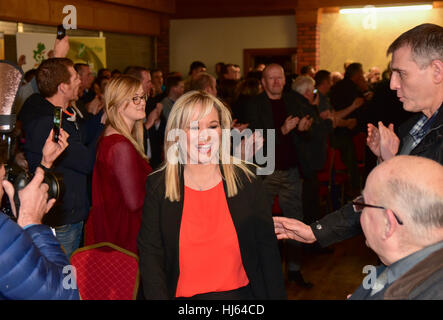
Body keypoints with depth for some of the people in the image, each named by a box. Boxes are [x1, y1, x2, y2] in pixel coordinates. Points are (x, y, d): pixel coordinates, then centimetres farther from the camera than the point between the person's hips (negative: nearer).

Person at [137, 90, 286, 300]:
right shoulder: (157, 186, 2)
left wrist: (277, 296, -2)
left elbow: (267, 249, 5)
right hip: (182, 295, 0)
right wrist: (159, 296, -13)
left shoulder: (247, 181, 3)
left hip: (240, 293, 0)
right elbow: (150, 255, 0)